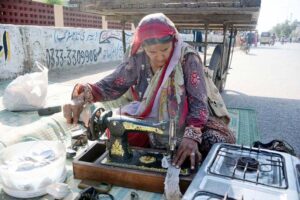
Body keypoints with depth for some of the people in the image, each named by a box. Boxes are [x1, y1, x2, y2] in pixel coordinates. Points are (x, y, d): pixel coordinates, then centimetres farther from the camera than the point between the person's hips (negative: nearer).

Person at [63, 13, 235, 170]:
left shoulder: (188, 58, -19)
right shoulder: (138, 59, -10)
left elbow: (198, 101, -22)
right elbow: (112, 85, -11)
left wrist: (192, 135, -39)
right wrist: (82, 97, -31)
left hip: (186, 123, -2)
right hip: (149, 122, 3)